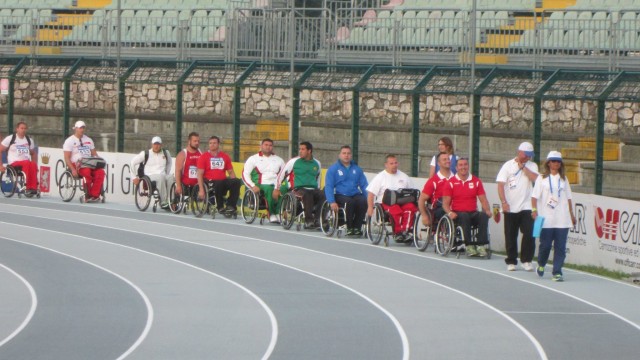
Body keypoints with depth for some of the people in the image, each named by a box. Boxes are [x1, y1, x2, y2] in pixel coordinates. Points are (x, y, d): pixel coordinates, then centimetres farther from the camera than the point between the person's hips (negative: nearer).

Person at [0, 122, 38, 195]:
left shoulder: (29, 140, 15)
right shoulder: (10, 139, 2)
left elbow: (33, 154, 27)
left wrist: (35, 164, 9)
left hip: (27, 163, 3)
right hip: (14, 163, -3)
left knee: (33, 165, -34)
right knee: (27, 163, -37)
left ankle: (34, 187, -42)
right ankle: (28, 187, -42)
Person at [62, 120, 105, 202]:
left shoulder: (88, 140, 22)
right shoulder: (69, 141, 3)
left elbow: (94, 154, 23)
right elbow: (67, 158, -5)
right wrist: (73, 170, -19)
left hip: (89, 164, 5)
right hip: (76, 165, -5)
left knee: (100, 172, -26)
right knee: (87, 172, -37)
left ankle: (94, 195, -29)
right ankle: (88, 195, -27)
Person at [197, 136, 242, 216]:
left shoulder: (225, 156, 16)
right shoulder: (204, 157, 4)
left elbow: (231, 172, 18)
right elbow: (200, 174, -2)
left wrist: (234, 183, -2)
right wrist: (201, 190, -14)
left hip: (223, 181, 4)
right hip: (210, 182, -4)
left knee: (237, 182, -24)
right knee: (219, 184, -38)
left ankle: (230, 205, -21)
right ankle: (221, 207, -22)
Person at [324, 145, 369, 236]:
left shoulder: (357, 169, 18)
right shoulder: (333, 169, 7)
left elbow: (364, 185, 15)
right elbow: (328, 187, -1)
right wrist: (332, 202, -16)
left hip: (355, 194, 3)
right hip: (340, 195, -3)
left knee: (363, 201, -30)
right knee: (350, 202, -36)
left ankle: (357, 227, -19)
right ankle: (349, 228, -21)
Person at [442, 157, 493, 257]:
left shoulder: (476, 181, 13)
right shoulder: (451, 182, 4)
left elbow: (483, 199, 11)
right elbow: (445, 202, 1)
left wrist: (487, 211, -9)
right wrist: (450, 212, -19)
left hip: (473, 212, 3)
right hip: (458, 214, -3)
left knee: (483, 216, -29)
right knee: (465, 217, -37)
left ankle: (481, 245, -33)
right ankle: (469, 245, -38)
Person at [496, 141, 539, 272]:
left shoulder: (532, 166, 8)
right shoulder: (508, 165, 3)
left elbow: (535, 178, -12)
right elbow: (500, 185, -3)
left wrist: (522, 166, -7)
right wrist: (504, 202, -14)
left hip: (527, 207, 1)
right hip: (510, 207, -1)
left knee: (529, 234, -9)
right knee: (511, 236, 5)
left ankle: (526, 260, 3)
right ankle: (511, 262, 15)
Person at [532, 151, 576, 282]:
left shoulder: (563, 179, 14)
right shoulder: (542, 178, 4)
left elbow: (568, 198, 18)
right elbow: (535, 196, 0)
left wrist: (571, 214, 16)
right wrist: (534, 210, -13)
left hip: (562, 220, 3)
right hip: (546, 219, -3)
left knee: (560, 247, -3)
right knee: (545, 245, -1)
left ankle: (557, 272, 0)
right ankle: (541, 265, 26)